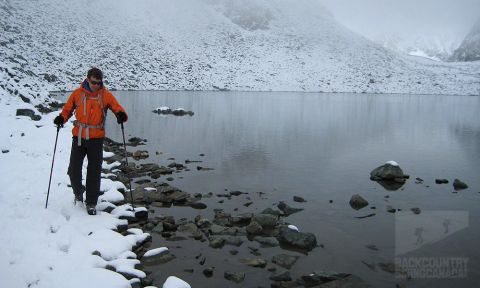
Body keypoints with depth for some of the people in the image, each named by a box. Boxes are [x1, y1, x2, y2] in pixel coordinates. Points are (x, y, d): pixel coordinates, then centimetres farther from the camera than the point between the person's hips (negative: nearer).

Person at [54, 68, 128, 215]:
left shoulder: (105, 95, -1)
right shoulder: (77, 93, 2)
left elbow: (118, 108, -4)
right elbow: (67, 109, 9)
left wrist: (121, 115, -26)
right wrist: (61, 118, -11)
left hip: (96, 138, -1)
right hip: (78, 137, 1)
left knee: (94, 171, 2)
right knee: (73, 169, 3)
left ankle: (91, 203, 14)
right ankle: (78, 191, 34)